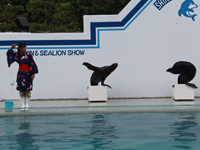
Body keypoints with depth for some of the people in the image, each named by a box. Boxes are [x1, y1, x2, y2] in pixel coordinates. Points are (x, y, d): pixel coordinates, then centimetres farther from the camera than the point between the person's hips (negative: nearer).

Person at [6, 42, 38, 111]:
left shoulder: (28, 55, -6)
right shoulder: (17, 55, 4)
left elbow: (32, 64, -7)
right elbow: (9, 53, 10)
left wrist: (33, 73, -12)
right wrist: (11, 48, -8)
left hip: (27, 74, -3)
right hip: (20, 74, 4)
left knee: (27, 90, -1)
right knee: (21, 90, 4)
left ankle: (27, 105, 5)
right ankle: (23, 105, 9)